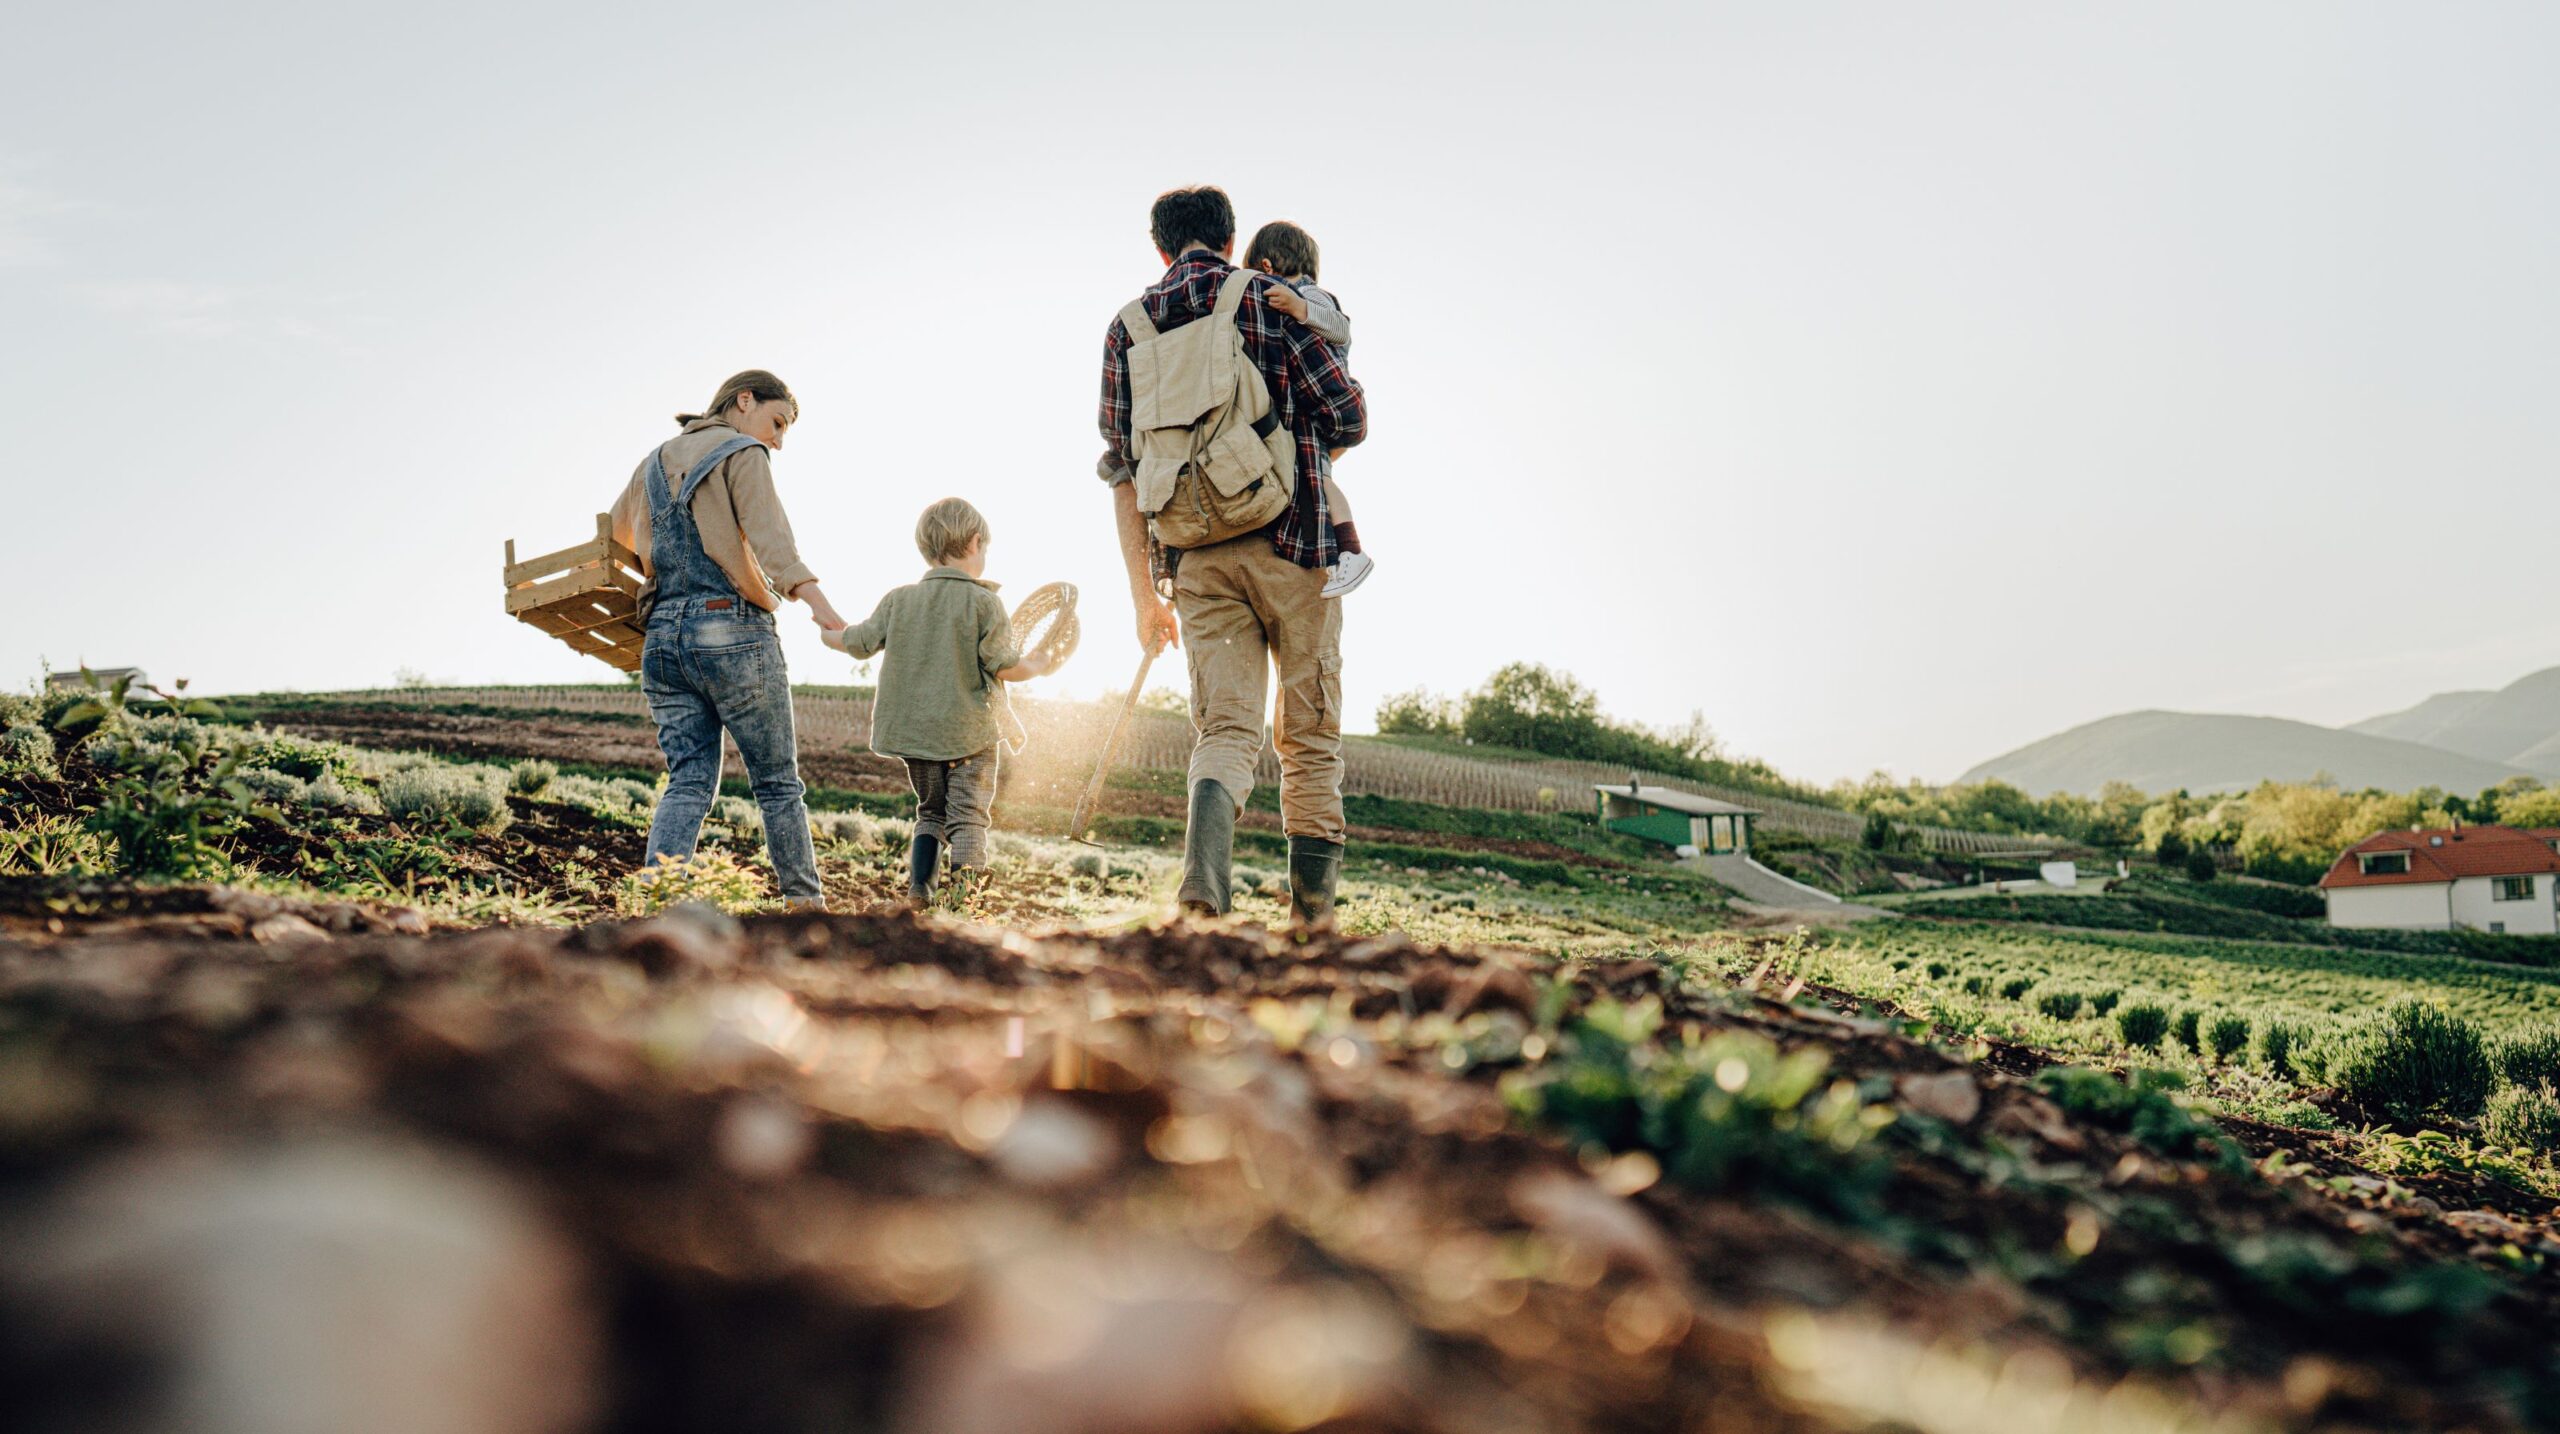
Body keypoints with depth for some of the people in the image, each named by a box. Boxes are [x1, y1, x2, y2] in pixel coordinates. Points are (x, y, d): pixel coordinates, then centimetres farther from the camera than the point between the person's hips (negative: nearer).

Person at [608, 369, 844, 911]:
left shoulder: (655, 461, 19)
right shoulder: (743, 455, -2)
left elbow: (614, 534, 34)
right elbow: (770, 540, -19)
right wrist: (814, 599, -32)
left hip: (663, 635, 6)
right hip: (732, 632, -6)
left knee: (688, 781, 2)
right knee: (777, 781, 4)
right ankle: (805, 901, 9)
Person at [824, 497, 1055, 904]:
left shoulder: (899, 599, 3)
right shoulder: (983, 602, -10)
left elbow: (861, 642, 7)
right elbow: (1003, 666, -11)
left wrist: (828, 633, 27)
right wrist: (1037, 668, 9)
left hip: (913, 730, 5)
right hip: (968, 733, -4)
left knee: (931, 811, 20)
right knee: (968, 816, 0)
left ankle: (918, 886, 10)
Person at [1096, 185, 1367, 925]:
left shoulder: (1128, 327, 12)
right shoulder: (1271, 300, 3)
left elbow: (1123, 467, 10)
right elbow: (1348, 419, -1)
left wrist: (1143, 594, 13)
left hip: (1197, 554, 2)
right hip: (1291, 542, -2)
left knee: (1225, 730, 1)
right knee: (1310, 739, 8)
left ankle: (1204, 882, -25)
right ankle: (1312, 911, 10)